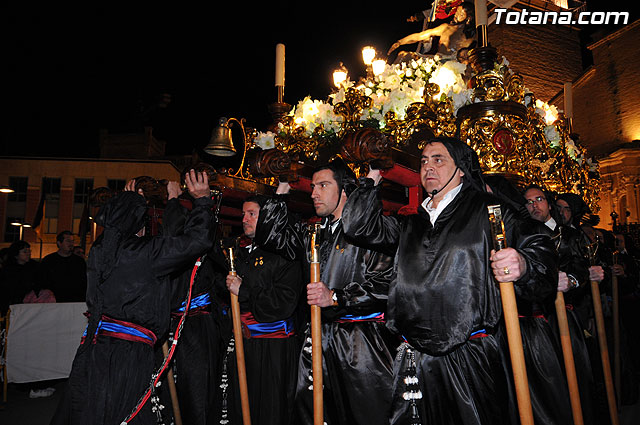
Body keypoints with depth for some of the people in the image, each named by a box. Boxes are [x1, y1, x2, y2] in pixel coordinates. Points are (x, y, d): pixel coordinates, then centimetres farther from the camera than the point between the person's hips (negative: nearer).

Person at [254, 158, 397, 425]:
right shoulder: (313, 234, 15)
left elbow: (386, 283, -14)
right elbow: (268, 236, 20)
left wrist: (336, 297, -18)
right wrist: (281, 194, 15)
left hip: (362, 344, -6)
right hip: (319, 341, 7)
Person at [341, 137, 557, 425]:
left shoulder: (488, 210, 4)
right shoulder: (410, 221, 17)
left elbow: (539, 249, -1)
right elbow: (359, 225, 11)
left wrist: (523, 264, -24)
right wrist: (373, 178, 15)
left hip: (470, 358, -4)